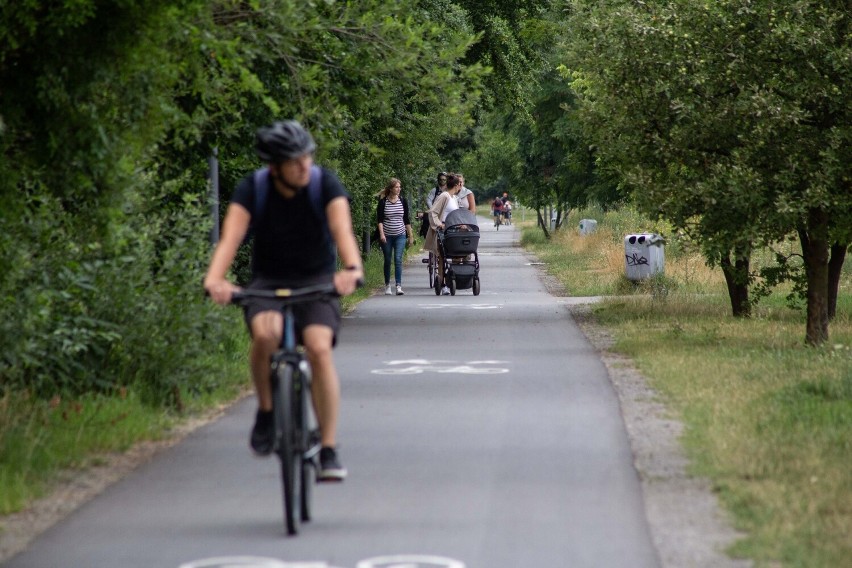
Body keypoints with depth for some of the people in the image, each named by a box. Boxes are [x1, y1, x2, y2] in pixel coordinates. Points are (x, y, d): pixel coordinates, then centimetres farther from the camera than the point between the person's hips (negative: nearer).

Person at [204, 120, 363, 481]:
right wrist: (214, 280, -48)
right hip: (268, 282, 0)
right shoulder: (252, 189, -15)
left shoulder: (325, 184, -15)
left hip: (317, 281, 0)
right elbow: (230, 237, -28)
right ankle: (266, 410, -8)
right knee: (265, 333, -33)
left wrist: (352, 269, -51)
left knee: (320, 348, -26)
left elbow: (342, 230, -30)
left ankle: (329, 451, -20)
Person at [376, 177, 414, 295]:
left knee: (398, 259, -11)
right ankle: (387, 285, 21)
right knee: (387, 260, 7)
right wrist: (381, 234, -16)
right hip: (387, 236, -1)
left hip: (400, 235, 1)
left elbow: (406, 220, 11)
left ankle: (399, 286, -15)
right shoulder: (383, 202, -3)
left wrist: (410, 235, 13)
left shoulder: (403, 201, 5)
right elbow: (379, 219, -5)